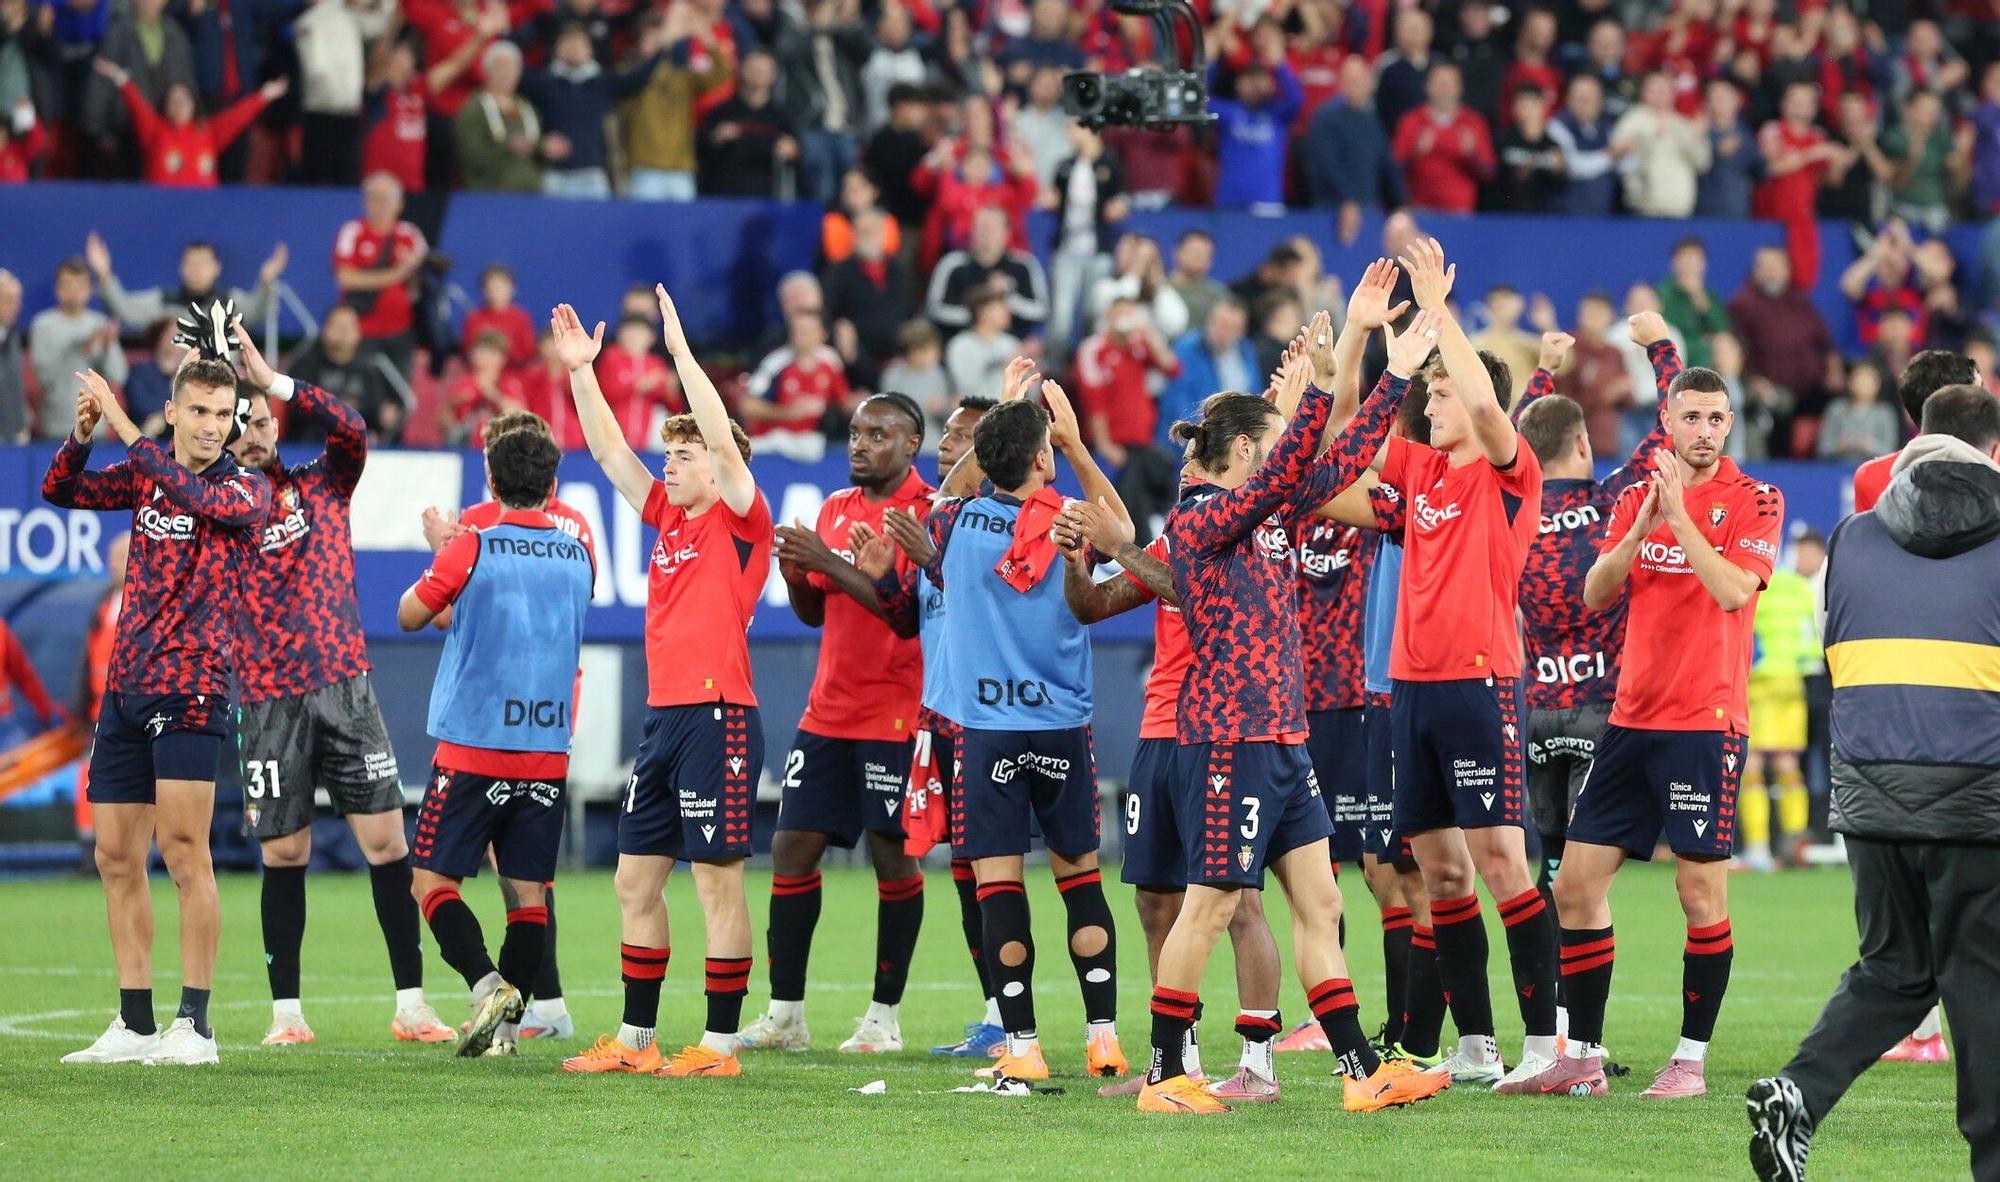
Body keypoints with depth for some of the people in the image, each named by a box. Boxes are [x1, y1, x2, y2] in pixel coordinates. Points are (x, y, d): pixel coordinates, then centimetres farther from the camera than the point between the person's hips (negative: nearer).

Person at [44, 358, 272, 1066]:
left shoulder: (248, 490, -3)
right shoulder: (145, 476, 12)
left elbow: (195, 497, -23)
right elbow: (59, 492, 9)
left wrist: (125, 428, -22)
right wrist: (81, 435, -9)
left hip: (191, 686, -6)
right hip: (126, 688, 6)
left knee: (183, 850, -13)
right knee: (116, 856, 6)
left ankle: (194, 1026, -11)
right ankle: (136, 1025, 12)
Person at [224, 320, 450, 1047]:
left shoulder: (320, 486, 9)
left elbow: (351, 431, -10)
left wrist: (272, 380, -15)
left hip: (344, 684, 1)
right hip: (267, 701, -1)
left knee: (386, 840, -3)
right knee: (283, 855, 1)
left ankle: (411, 1003, 0)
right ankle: (285, 1010, 10)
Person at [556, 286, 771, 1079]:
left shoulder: (740, 522, -4)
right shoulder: (668, 517, 15)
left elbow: (723, 438, -17)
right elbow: (609, 451, 19)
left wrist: (680, 350, -16)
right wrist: (579, 371, 12)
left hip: (718, 718, -8)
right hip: (665, 717, 8)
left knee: (718, 880, -5)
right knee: (636, 880, 9)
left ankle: (720, 1045, -2)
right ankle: (634, 1041, 15)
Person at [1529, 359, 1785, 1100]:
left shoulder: (1755, 502, -3)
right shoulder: (1636, 499, 12)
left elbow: (1733, 589, -18)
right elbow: (1594, 594, 1)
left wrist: (1679, 513, -20)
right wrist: (1641, 529, -14)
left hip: (1707, 724, -5)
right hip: (1632, 718, 5)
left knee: (1701, 889, -5)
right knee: (1577, 883, 3)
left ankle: (1692, 1059, 5)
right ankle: (1583, 1058, 10)